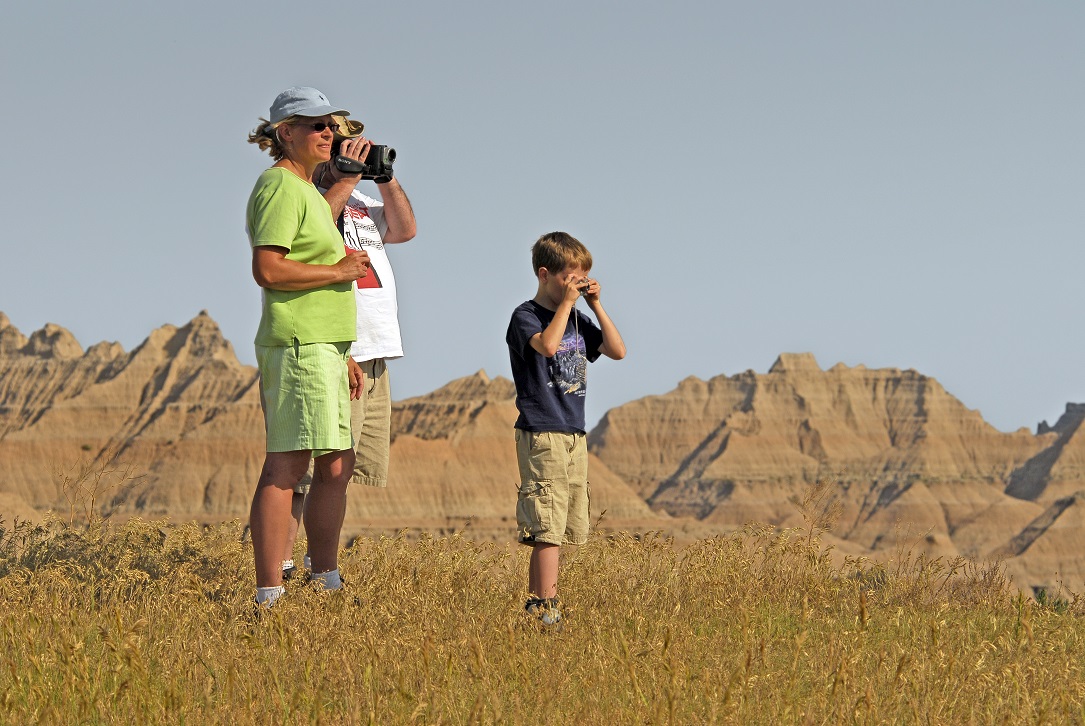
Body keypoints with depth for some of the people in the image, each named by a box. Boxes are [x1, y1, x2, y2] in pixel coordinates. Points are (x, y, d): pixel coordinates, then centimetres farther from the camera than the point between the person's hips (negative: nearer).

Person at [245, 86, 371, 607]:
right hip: (298, 347, -11)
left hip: (324, 348, 11)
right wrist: (340, 271, -13)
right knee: (286, 466, -12)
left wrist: (341, 356, 25)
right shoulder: (279, 187, -9)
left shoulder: (306, 190, 22)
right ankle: (269, 594, -14)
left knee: (338, 464, 12)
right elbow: (268, 270, -21)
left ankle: (326, 580, 19)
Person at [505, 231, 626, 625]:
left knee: (566, 527, 9)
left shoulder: (578, 320, 15)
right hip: (542, 433, -8)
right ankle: (545, 607, -15)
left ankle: (536, 600, 14)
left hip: (575, 434, 8)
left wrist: (595, 305, 5)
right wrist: (567, 303, -18)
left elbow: (617, 351, 11)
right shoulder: (525, 317, -7)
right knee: (547, 526, -12)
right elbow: (547, 344, -27)